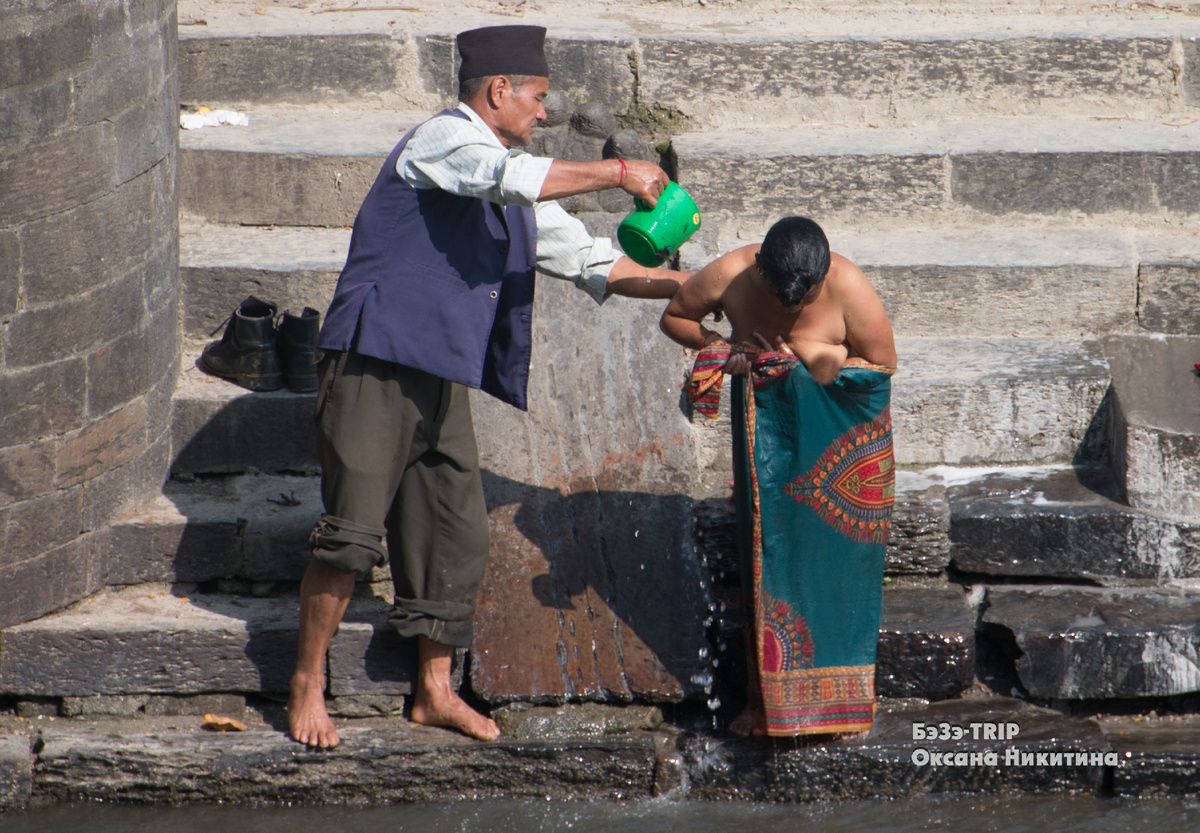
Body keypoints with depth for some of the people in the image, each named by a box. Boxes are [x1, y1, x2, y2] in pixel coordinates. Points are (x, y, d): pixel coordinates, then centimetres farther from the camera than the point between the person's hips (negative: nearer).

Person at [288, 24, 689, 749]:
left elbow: (590, 261, 23)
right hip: (376, 368, -9)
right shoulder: (439, 140, -7)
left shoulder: (518, 198, 19)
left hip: (444, 382, 9)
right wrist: (617, 172, -20)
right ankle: (308, 685, 1)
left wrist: (693, 288, 16)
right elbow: (507, 176, -26)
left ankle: (436, 690, 18)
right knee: (353, 533, -11)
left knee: (458, 536, 6)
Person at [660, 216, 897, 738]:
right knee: (766, 553, 0)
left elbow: (883, 364, -12)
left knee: (835, 553, -3)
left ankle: (837, 695, 7)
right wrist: (716, 346, -17)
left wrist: (824, 366, -26)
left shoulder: (849, 288, -22)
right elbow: (673, 318, 1)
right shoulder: (729, 276, -17)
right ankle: (768, 698, 8)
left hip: (839, 428, -2)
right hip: (766, 420, 2)